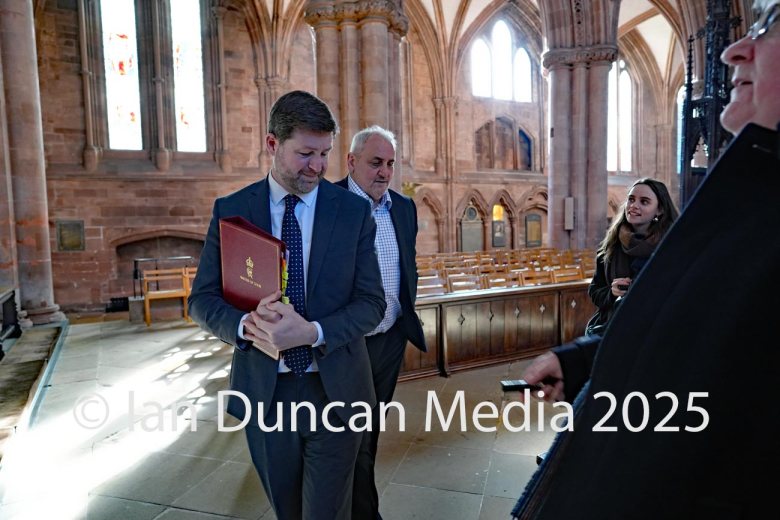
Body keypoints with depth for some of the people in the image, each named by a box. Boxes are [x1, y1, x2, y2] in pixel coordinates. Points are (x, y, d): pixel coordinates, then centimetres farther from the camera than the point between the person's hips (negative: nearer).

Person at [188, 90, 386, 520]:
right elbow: (202, 299, 1)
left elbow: (371, 302, -5)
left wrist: (313, 332, -23)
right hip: (264, 391, 2)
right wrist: (245, 324, -21)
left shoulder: (354, 210, -4)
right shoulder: (231, 210, -2)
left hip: (335, 390, -1)